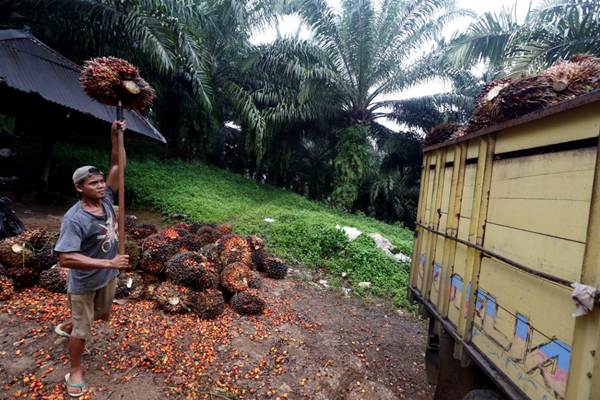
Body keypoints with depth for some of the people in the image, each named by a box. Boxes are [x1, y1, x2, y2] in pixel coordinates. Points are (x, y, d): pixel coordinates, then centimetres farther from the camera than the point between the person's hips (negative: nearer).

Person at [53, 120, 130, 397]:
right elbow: (65, 258, -34)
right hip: (84, 283, -7)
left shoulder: (106, 200, -11)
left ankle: (66, 326, 57)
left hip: (109, 277, 7)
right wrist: (108, 262, -37)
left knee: (101, 315, 29)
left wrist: (116, 136, -21)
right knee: (83, 329, 12)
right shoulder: (74, 218, -29)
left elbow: (117, 166, -11)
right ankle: (75, 371, 34)